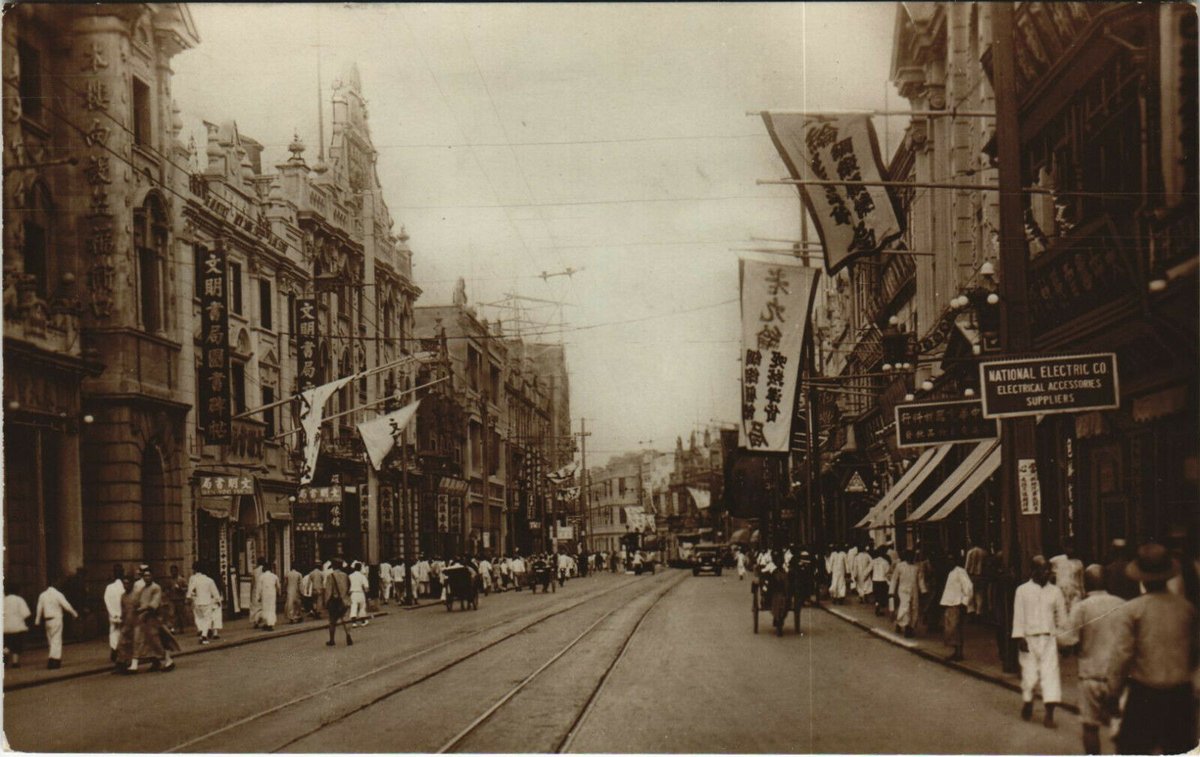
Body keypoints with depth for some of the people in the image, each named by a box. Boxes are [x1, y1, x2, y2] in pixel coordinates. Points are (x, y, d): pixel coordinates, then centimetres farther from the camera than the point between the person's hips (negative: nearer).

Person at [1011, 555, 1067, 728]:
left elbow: (1061, 617, 11)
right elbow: (1018, 616, -2)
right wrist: (1019, 638, -9)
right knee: (1029, 674, 3)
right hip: (1029, 639, -1)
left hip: (1049, 639, 1)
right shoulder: (1022, 590, -1)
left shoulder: (1055, 591, 5)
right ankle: (1027, 702, 29)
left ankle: (1049, 714, -8)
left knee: (1050, 674, -7)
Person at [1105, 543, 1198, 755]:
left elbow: (1121, 654, -11)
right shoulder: (1186, 608, 0)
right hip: (1181, 694, 3)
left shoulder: (1131, 610, -10)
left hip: (1144, 693, -3)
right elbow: (1195, 650, 10)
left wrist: (1114, 691, 0)